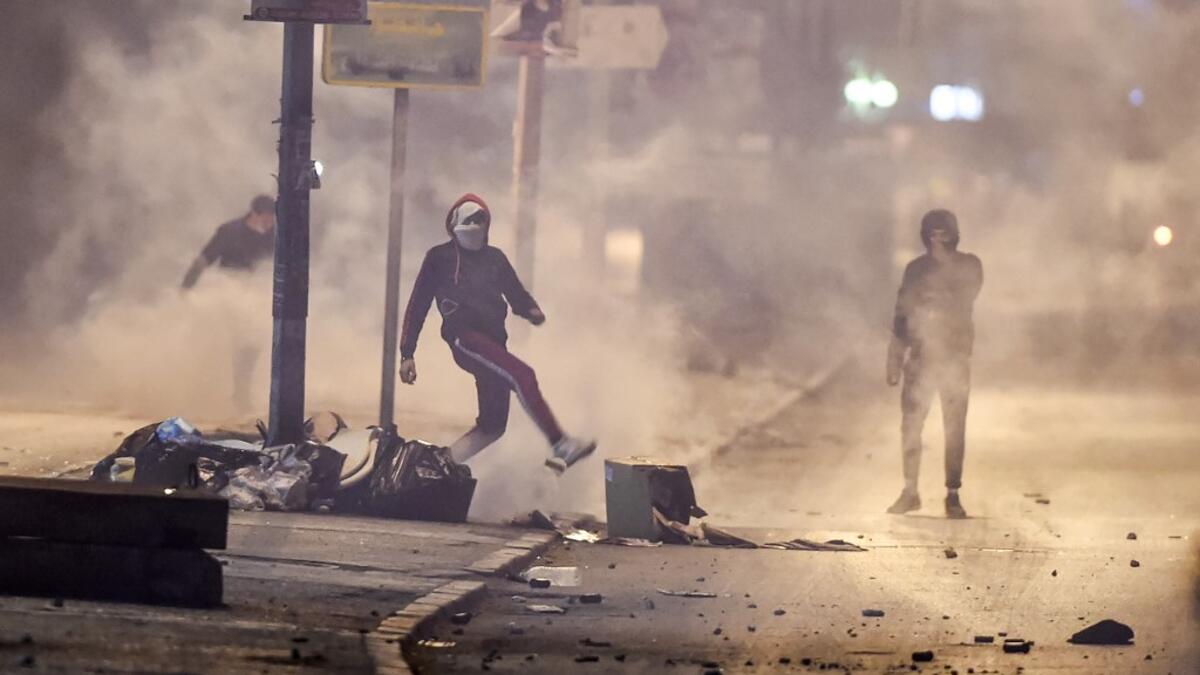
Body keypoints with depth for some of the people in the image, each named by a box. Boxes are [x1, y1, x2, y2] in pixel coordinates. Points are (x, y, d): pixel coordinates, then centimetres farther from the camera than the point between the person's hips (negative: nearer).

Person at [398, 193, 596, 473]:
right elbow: (417, 306, 8)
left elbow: (516, 293, 20)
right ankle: (560, 445, -36)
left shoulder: (495, 258, 21)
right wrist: (407, 354, 2)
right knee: (522, 375, -28)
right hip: (464, 336, -6)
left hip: (494, 340, 6)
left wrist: (531, 311, -6)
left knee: (493, 425, 2)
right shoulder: (439, 258, 8)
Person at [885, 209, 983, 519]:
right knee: (910, 424, -1)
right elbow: (902, 315, 13)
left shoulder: (968, 266, 3)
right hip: (920, 356, 2)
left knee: (955, 429, -2)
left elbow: (963, 300, -13)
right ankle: (910, 492, 8)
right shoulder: (916, 269, 11)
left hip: (954, 357, -2)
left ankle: (953, 495, 3)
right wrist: (895, 359, 9)